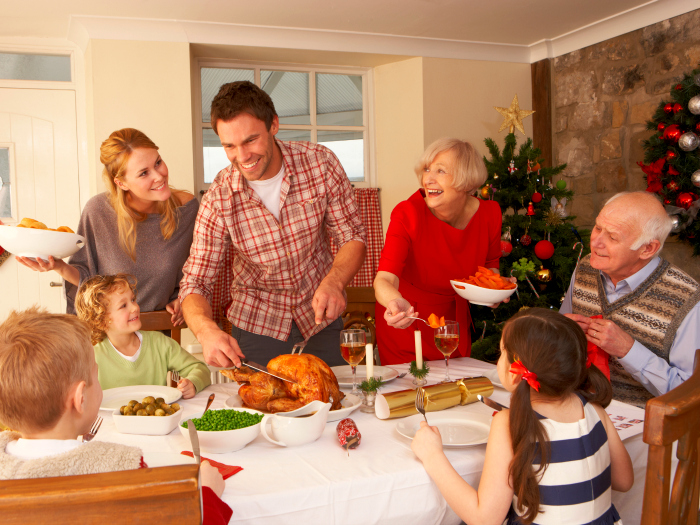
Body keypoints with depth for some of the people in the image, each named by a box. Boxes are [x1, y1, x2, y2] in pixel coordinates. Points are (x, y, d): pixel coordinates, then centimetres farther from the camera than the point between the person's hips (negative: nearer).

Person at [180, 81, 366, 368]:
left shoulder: (320, 163, -17)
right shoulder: (218, 200, -18)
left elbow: (353, 237, -9)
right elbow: (195, 283, -16)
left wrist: (334, 282, -31)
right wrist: (207, 330, -38)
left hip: (319, 315, 1)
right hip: (257, 323, -1)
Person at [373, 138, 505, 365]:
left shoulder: (489, 213, -14)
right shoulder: (408, 214, -26)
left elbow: (490, 265, 6)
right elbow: (384, 280, -37)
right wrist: (396, 303, -59)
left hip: (455, 319, 4)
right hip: (406, 323, -4)